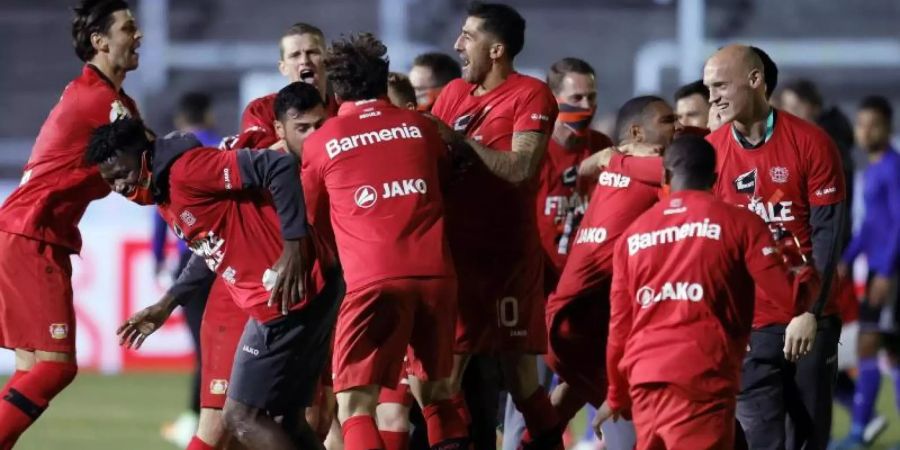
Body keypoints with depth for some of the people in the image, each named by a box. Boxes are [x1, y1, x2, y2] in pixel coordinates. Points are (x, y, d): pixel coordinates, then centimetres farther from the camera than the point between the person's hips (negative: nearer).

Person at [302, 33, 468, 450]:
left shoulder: (320, 142, 8)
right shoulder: (419, 126, 13)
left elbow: (310, 219, 19)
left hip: (373, 280, -3)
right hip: (435, 273, 3)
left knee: (353, 405, -2)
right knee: (434, 393, 20)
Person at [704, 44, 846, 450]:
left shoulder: (811, 143, -4)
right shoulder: (709, 153, 1)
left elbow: (826, 233, -5)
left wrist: (811, 312, -13)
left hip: (809, 320, -1)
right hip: (747, 324, 1)